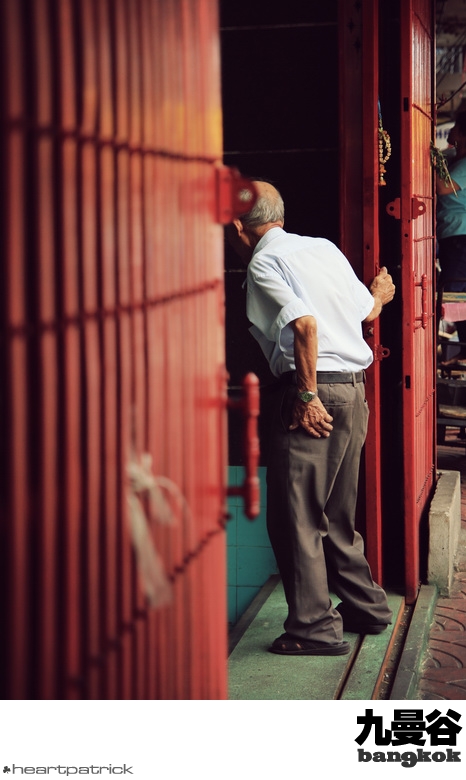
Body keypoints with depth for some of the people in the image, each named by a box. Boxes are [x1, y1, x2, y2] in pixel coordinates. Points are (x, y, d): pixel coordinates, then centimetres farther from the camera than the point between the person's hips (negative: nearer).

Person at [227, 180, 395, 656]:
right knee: (336, 514, 20)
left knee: (293, 515, -1)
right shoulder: (323, 247, 14)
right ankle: (365, 608, 28)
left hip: (314, 393, -8)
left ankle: (315, 628, 3)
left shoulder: (263, 263, -8)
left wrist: (308, 396, -19)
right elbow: (366, 311, 20)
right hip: (354, 389, 9)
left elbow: (305, 324, -21)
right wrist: (380, 294, 43)